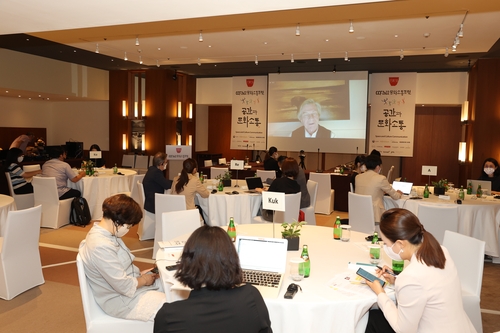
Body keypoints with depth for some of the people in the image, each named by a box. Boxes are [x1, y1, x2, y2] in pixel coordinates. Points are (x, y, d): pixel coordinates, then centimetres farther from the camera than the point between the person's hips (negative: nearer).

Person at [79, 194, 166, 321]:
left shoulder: (106, 233, -1)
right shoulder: (101, 247, -32)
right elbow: (125, 286, -27)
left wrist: (139, 273, 3)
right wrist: (144, 280, -10)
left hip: (127, 282, 10)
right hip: (122, 299, -10)